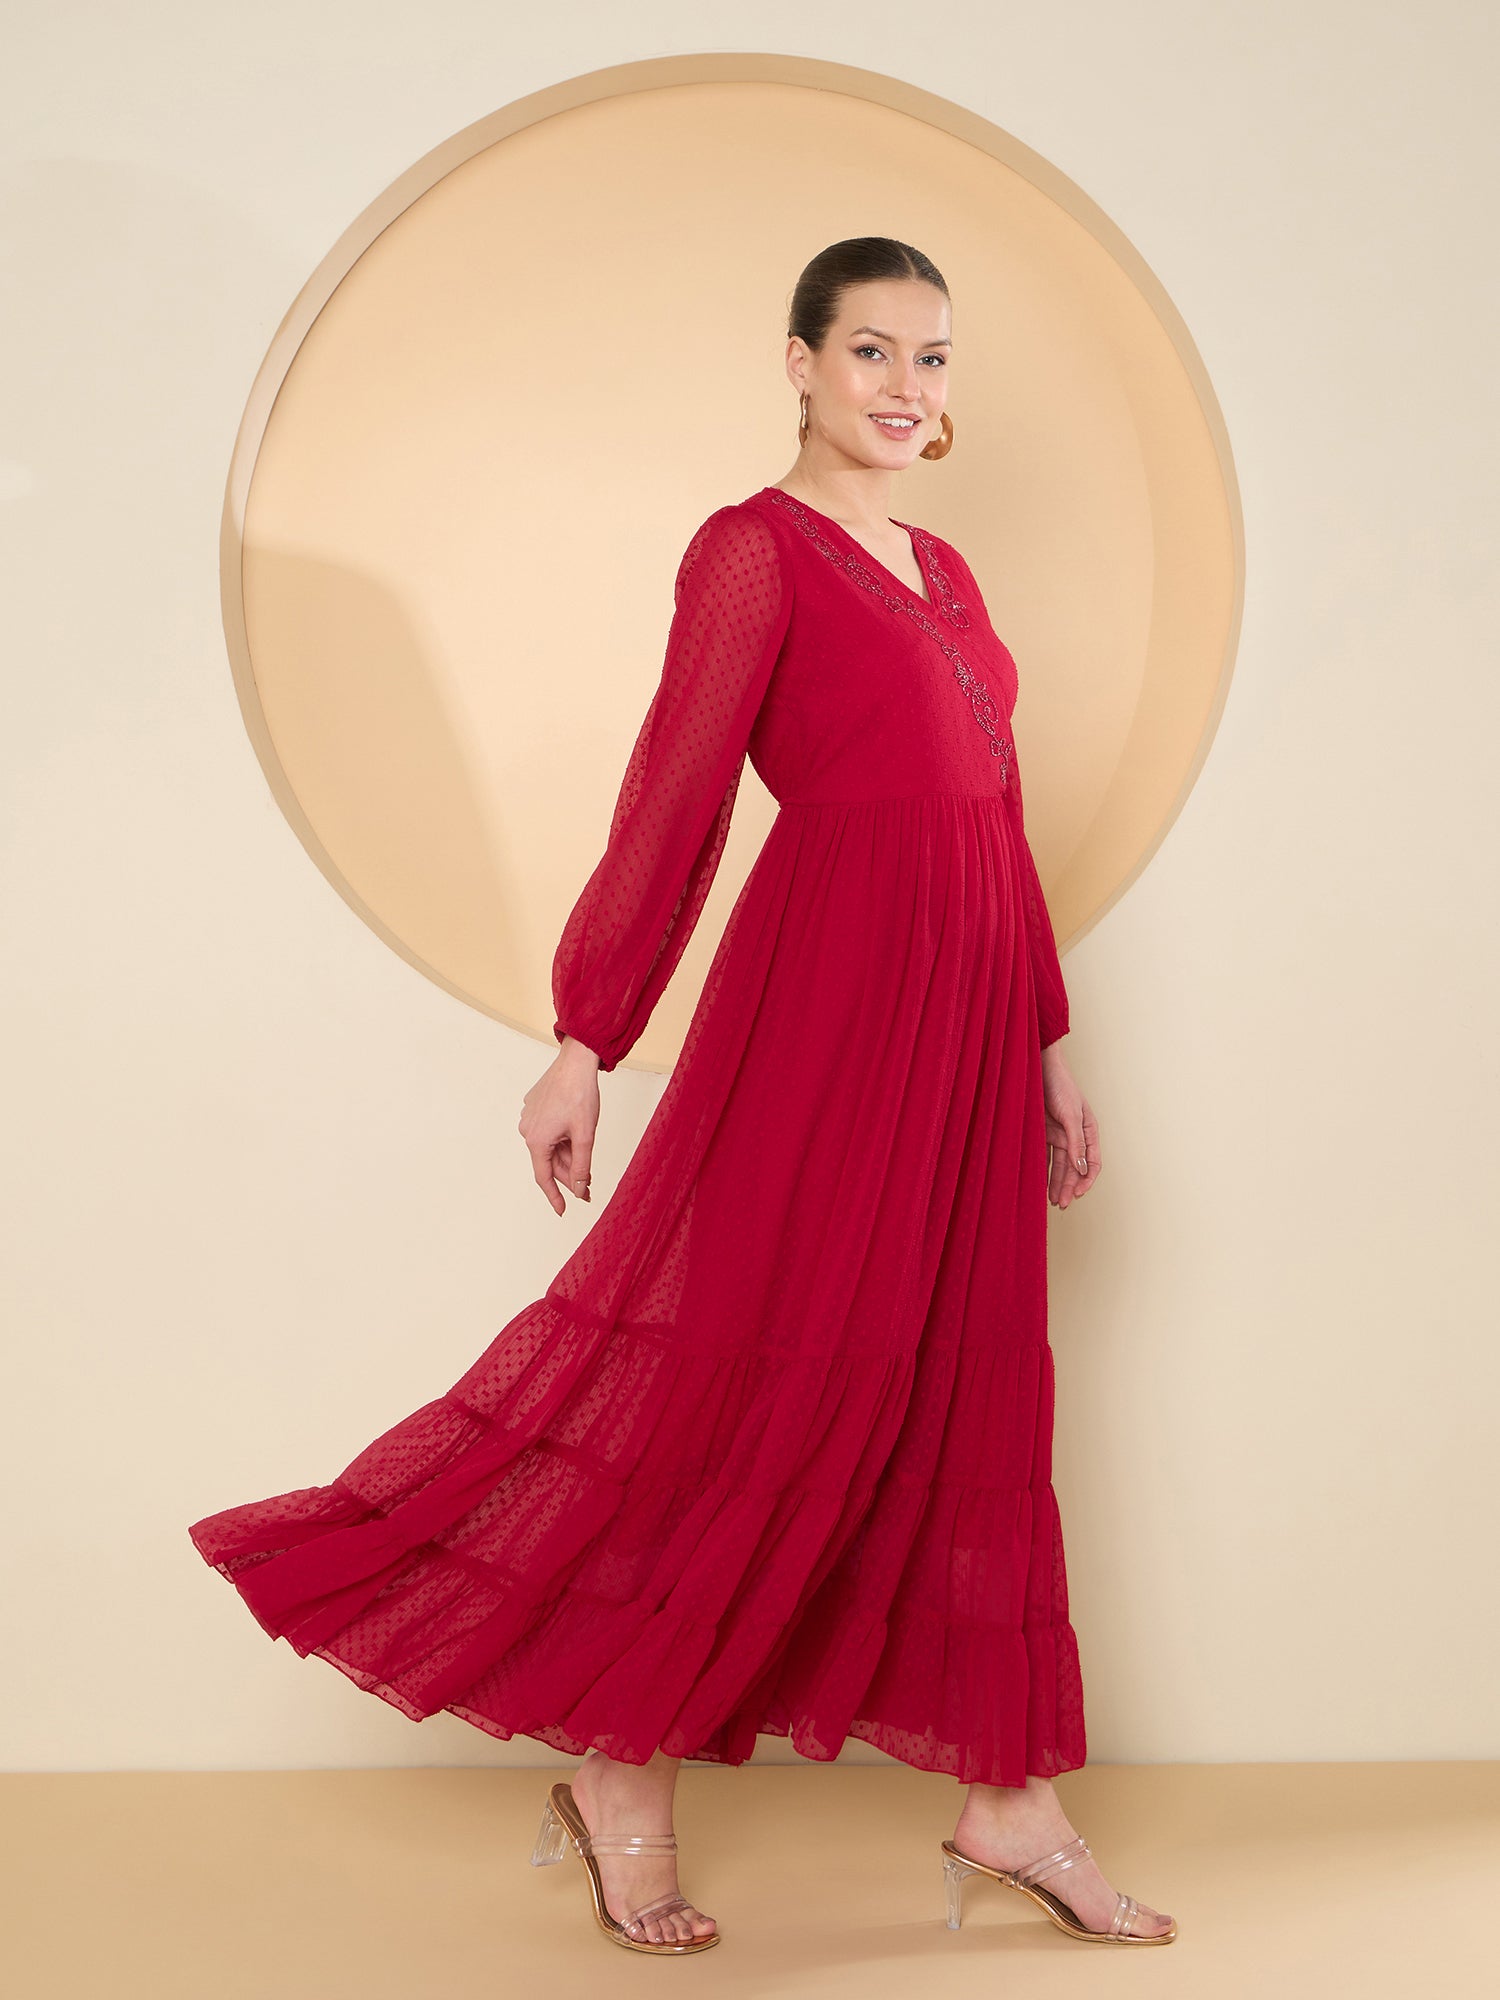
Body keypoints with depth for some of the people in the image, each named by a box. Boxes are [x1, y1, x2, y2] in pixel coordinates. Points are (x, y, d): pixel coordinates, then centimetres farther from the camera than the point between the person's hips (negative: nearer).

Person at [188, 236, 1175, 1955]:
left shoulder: (944, 571, 18)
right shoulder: (753, 550, -4)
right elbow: (673, 799, -10)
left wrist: (1046, 1049, 17)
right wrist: (586, 1044, -12)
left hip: (968, 1004, 8)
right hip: (830, 988, -8)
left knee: (970, 1390, 10)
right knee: (760, 1373, -2)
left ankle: (1004, 1797, 18)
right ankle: (622, 1774, 13)